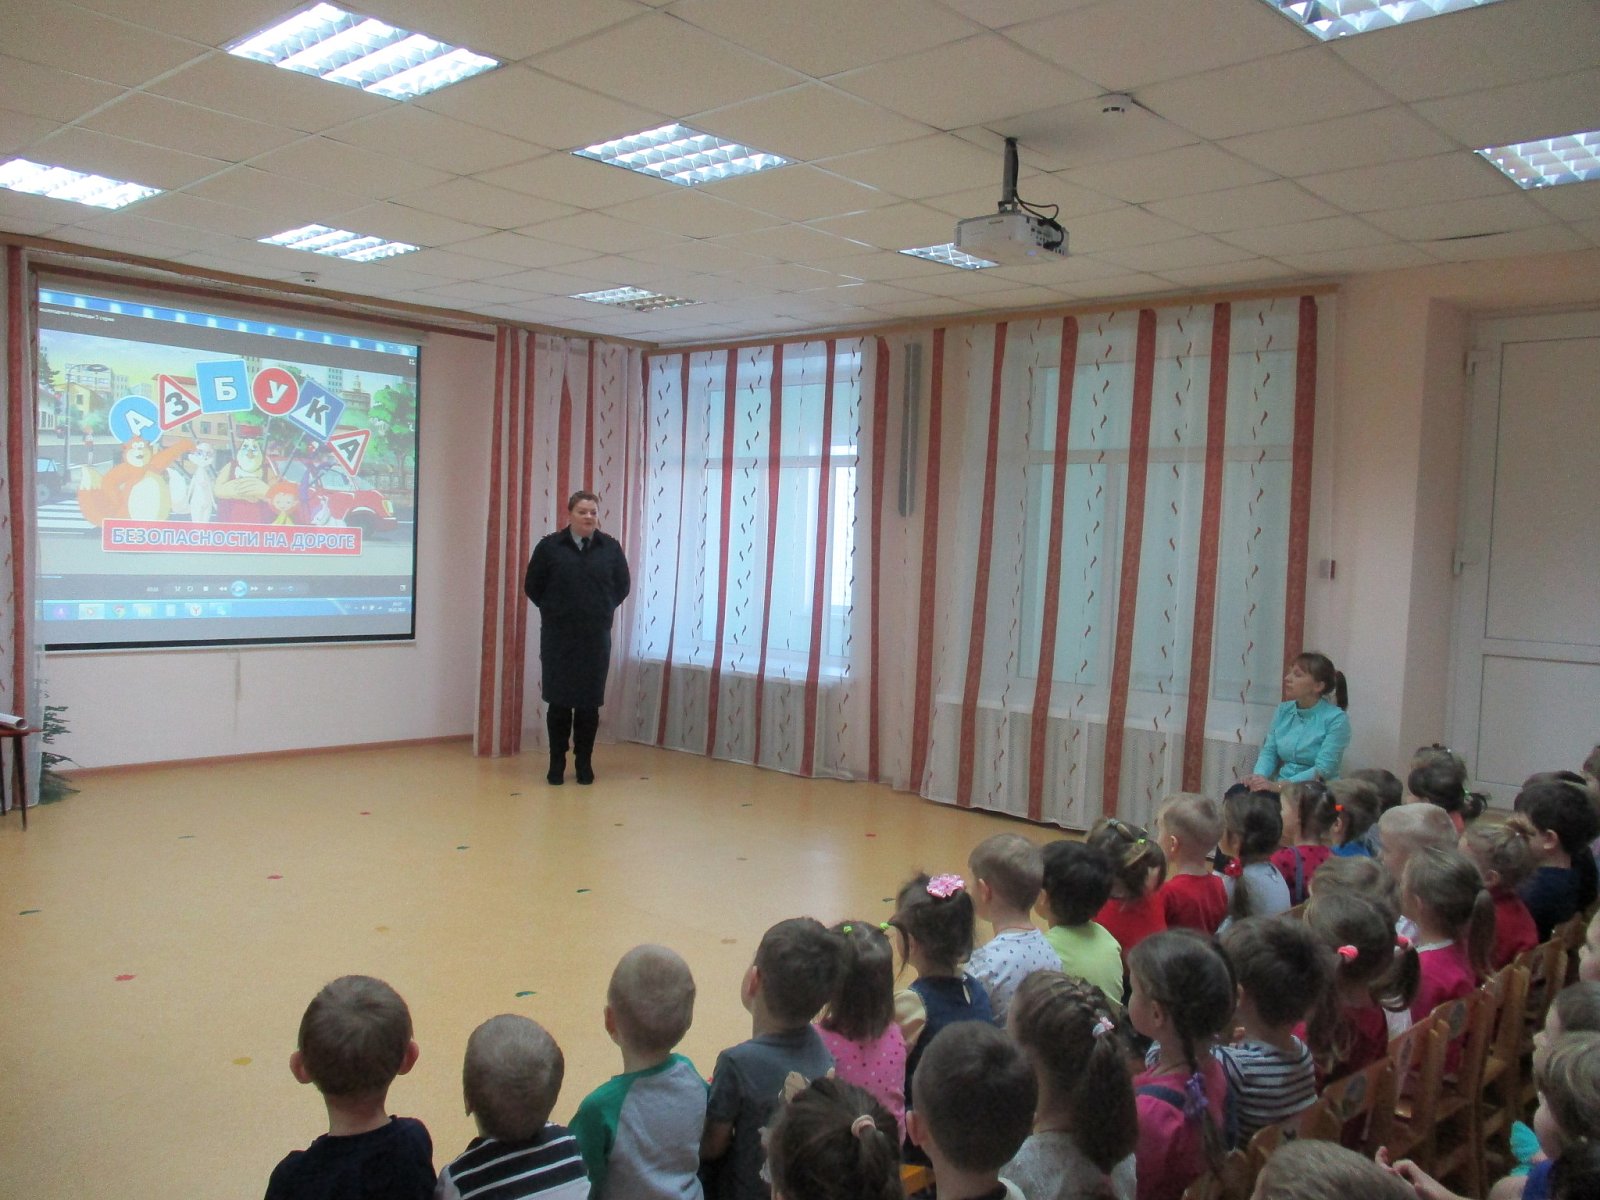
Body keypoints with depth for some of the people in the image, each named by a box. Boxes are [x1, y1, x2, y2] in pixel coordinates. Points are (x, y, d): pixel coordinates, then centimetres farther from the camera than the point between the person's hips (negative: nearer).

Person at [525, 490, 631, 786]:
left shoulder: (611, 548, 0)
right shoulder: (549, 546, -4)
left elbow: (622, 586, 12)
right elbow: (532, 586, 5)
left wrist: (602, 609, 7)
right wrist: (553, 610, 6)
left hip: (596, 637, 1)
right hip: (558, 637, -1)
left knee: (590, 703, 5)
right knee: (558, 702, 3)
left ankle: (584, 763, 17)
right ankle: (556, 764, 14)